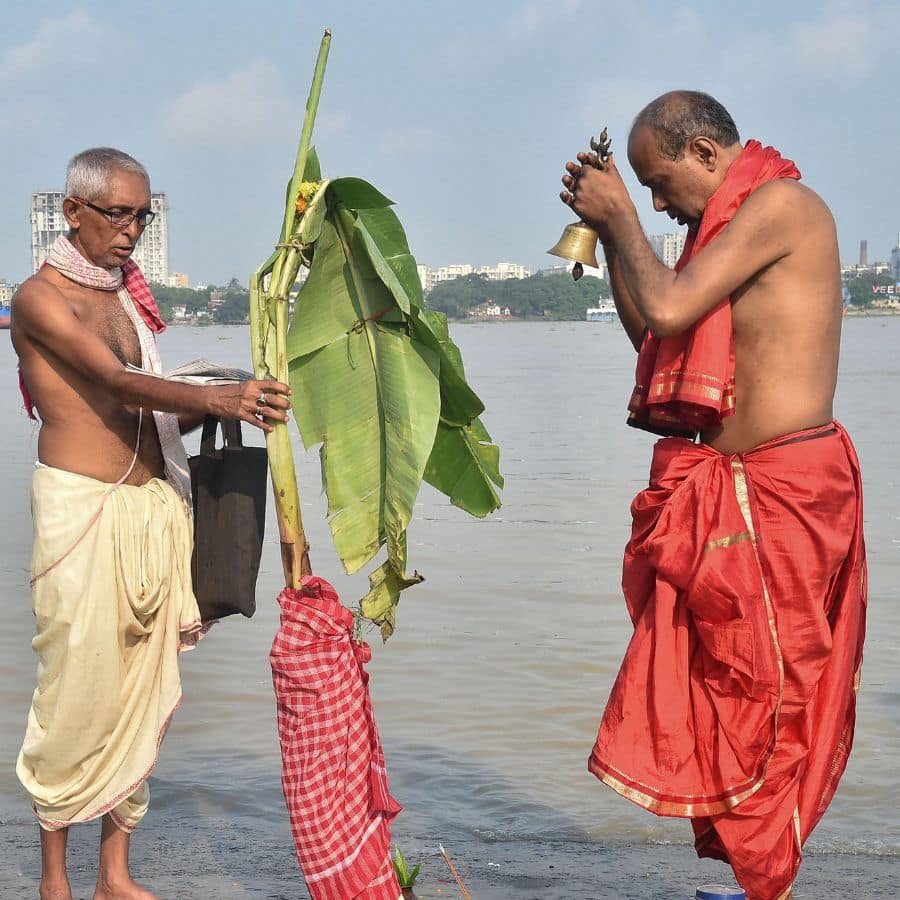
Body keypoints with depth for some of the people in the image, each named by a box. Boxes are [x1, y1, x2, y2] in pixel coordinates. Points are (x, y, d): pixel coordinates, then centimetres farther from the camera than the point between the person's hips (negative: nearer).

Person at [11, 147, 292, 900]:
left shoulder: (128, 296, 17)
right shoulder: (41, 298, -5)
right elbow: (118, 383, -19)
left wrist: (222, 408, -1)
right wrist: (216, 398, -32)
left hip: (152, 506, 7)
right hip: (81, 506, -7)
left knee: (144, 688, 6)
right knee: (78, 689, -4)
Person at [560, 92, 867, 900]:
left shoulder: (778, 202, -12)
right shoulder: (736, 221, 17)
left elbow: (667, 309, -21)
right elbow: (649, 330, 22)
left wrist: (624, 218, -6)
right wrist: (609, 228, 14)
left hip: (776, 492, -10)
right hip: (728, 489, 10)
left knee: (763, 694, -2)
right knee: (710, 685, 12)